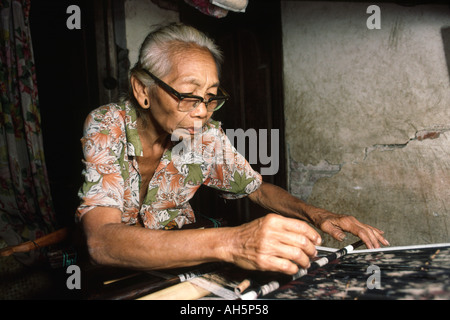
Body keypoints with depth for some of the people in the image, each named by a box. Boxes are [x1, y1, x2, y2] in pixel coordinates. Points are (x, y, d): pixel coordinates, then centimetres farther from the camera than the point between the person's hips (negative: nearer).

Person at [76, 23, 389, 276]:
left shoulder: (207, 136, -10)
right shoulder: (105, 130, -23)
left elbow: (258, 188, 4)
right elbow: (101, 241, -37)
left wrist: (317, 215, -15)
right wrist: (228, 243, -49)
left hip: (175, 262, 4)